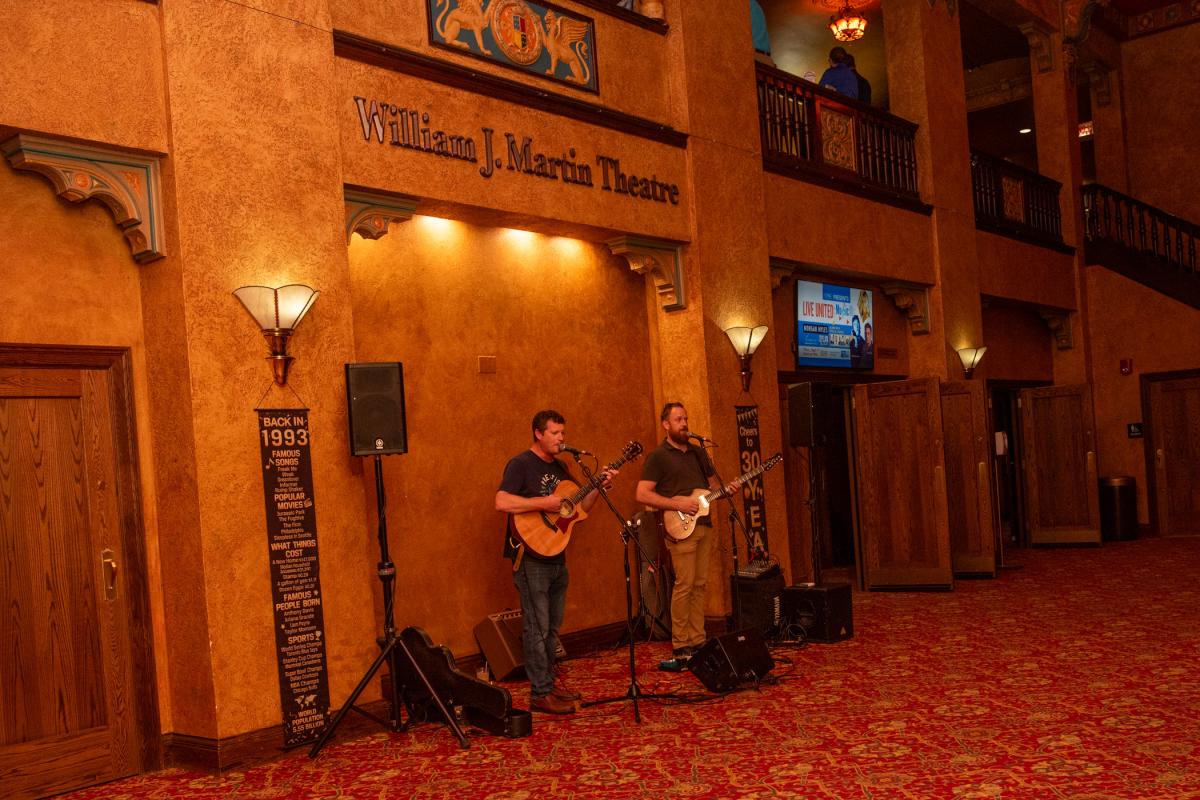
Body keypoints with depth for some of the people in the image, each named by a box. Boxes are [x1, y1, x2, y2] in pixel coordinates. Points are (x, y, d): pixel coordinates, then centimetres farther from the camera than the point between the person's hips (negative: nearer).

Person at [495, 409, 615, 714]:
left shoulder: (559, 467, 15)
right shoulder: (520, 464, -10)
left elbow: (579, 506, 17)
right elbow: (502, 502, -23)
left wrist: (600, 486, 2)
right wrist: (543, 502, -24)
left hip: (556, 558, 8)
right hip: (531, 558, -8)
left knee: (553, 627, 15)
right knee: (537, 628, -4)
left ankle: (548, 683, 25)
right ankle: (540, 695, 1)